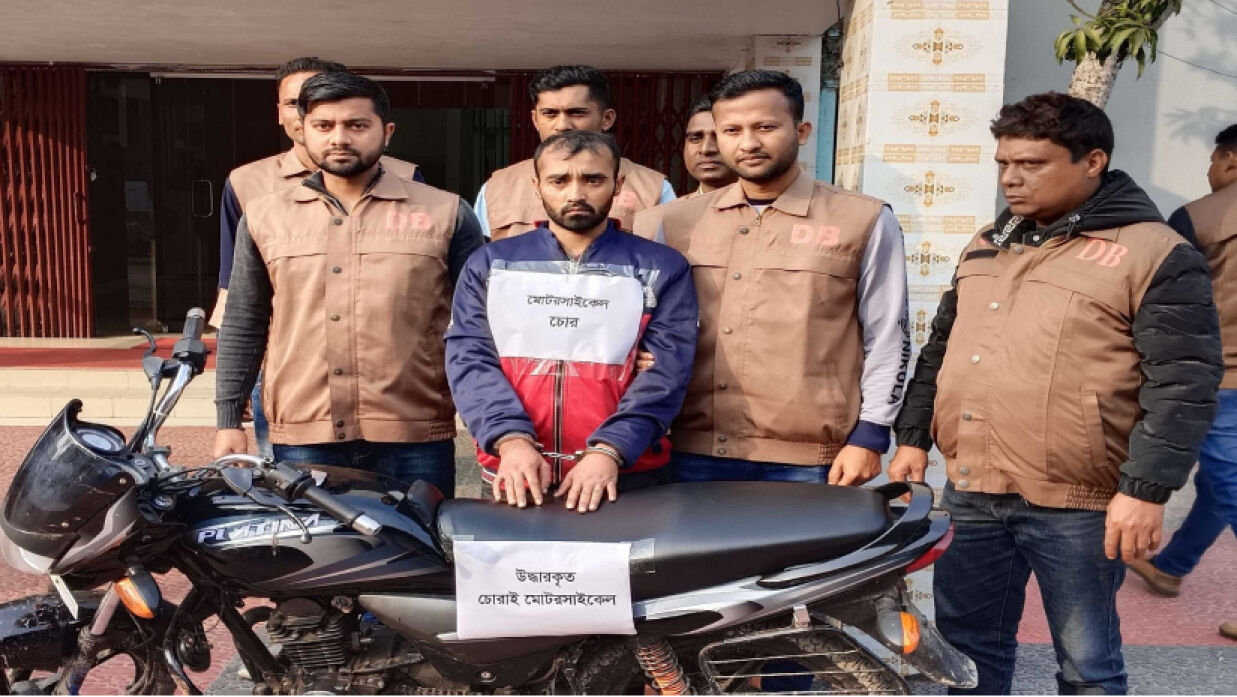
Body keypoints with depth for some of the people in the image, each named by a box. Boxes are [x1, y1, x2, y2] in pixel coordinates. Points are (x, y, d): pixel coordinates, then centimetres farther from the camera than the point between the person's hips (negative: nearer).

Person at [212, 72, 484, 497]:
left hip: (414, 439, -2)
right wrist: (229, 420, 10)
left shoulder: (445, 214, 1)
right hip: (302, 439, 2)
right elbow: (243, 327, 13)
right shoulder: (264, 218, 9)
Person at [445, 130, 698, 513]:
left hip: (624, 477, -1)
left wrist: (609, 450, -19)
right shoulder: (489, 264, 8)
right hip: (514, 477, 1)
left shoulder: (662, 269, 3)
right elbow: (469, 358, -1)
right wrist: (511, 439, -16)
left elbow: (665, 372, -6)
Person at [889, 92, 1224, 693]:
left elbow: (1183, 383, -12)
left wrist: (1147, 489, -18)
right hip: (969, 492, 6)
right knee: (967, 647, 17)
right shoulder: (986, 246, 14)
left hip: (1077, 506, -6)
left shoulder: (1156, 254, -7)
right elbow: (941, 349, 20)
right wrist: (913, 436, 14)